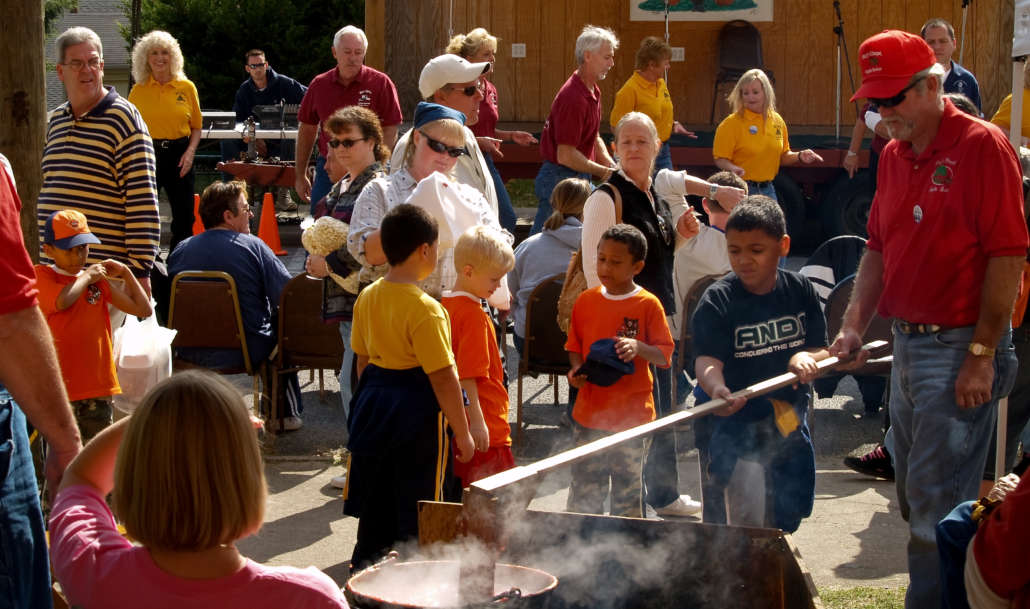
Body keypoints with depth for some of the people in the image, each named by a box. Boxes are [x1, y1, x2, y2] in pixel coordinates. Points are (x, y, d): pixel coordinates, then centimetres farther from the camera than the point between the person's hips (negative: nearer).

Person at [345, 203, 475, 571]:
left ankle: (364, 567, 28)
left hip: (374, 404, 7)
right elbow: (442, 377, -19)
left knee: (375, 506, 19)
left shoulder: (367, 297, 2)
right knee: (415, 516, 4)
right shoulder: (425, 309, -20)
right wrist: (462, 434, -12)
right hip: (417, 415, -7)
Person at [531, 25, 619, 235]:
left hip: (580, 178, 10)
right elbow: (566, 156, -24)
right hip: (560, 178, -10)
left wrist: (609, 163, 5)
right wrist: (603, 172, -16)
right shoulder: (573, 97, -22)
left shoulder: (593, 91, 11)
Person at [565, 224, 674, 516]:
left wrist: (638, 347, -23)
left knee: (627, 486, 5)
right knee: (584, 486, 6)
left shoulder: (648, 305, -5)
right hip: (590, 412, 3)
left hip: (632, 414, -3)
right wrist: (577, 369, -4)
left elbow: (665, 355, -4)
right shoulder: (586, 301, 6)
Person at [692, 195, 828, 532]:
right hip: (734, 420, -4)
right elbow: (707, 359, -26)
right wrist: (717, 388, -49)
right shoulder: (717, 300, -15)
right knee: (745, 520, -6)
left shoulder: (800, 290, -2)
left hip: (788, 419, 5)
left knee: (791, 510, 17)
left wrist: (806, 358, -23)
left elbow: (823, 350, 1)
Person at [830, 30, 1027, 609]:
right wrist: (855, 324, 6)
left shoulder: (982, 145, -12)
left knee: (937, 505, -6)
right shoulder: (894, 155, 12)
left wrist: (983, 355, -18)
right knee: (912, 494, 15)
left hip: (959, 349, -8)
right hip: (908, 343, 8)